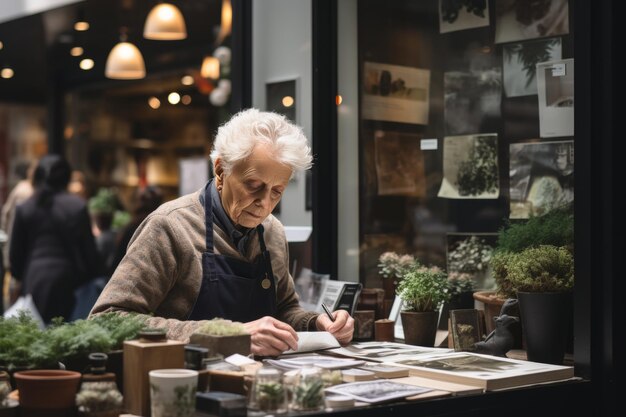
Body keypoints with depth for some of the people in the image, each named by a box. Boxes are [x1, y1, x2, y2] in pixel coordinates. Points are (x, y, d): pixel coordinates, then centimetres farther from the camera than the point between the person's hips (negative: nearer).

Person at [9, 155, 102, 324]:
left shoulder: (24, 208, 4)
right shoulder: (77, 206, -3)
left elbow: (15, 252, 9)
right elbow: (88, 248, -1)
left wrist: (19, 276, 24)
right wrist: (94, 277, 10)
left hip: (33, 279, 2)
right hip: (65, 278, -2)